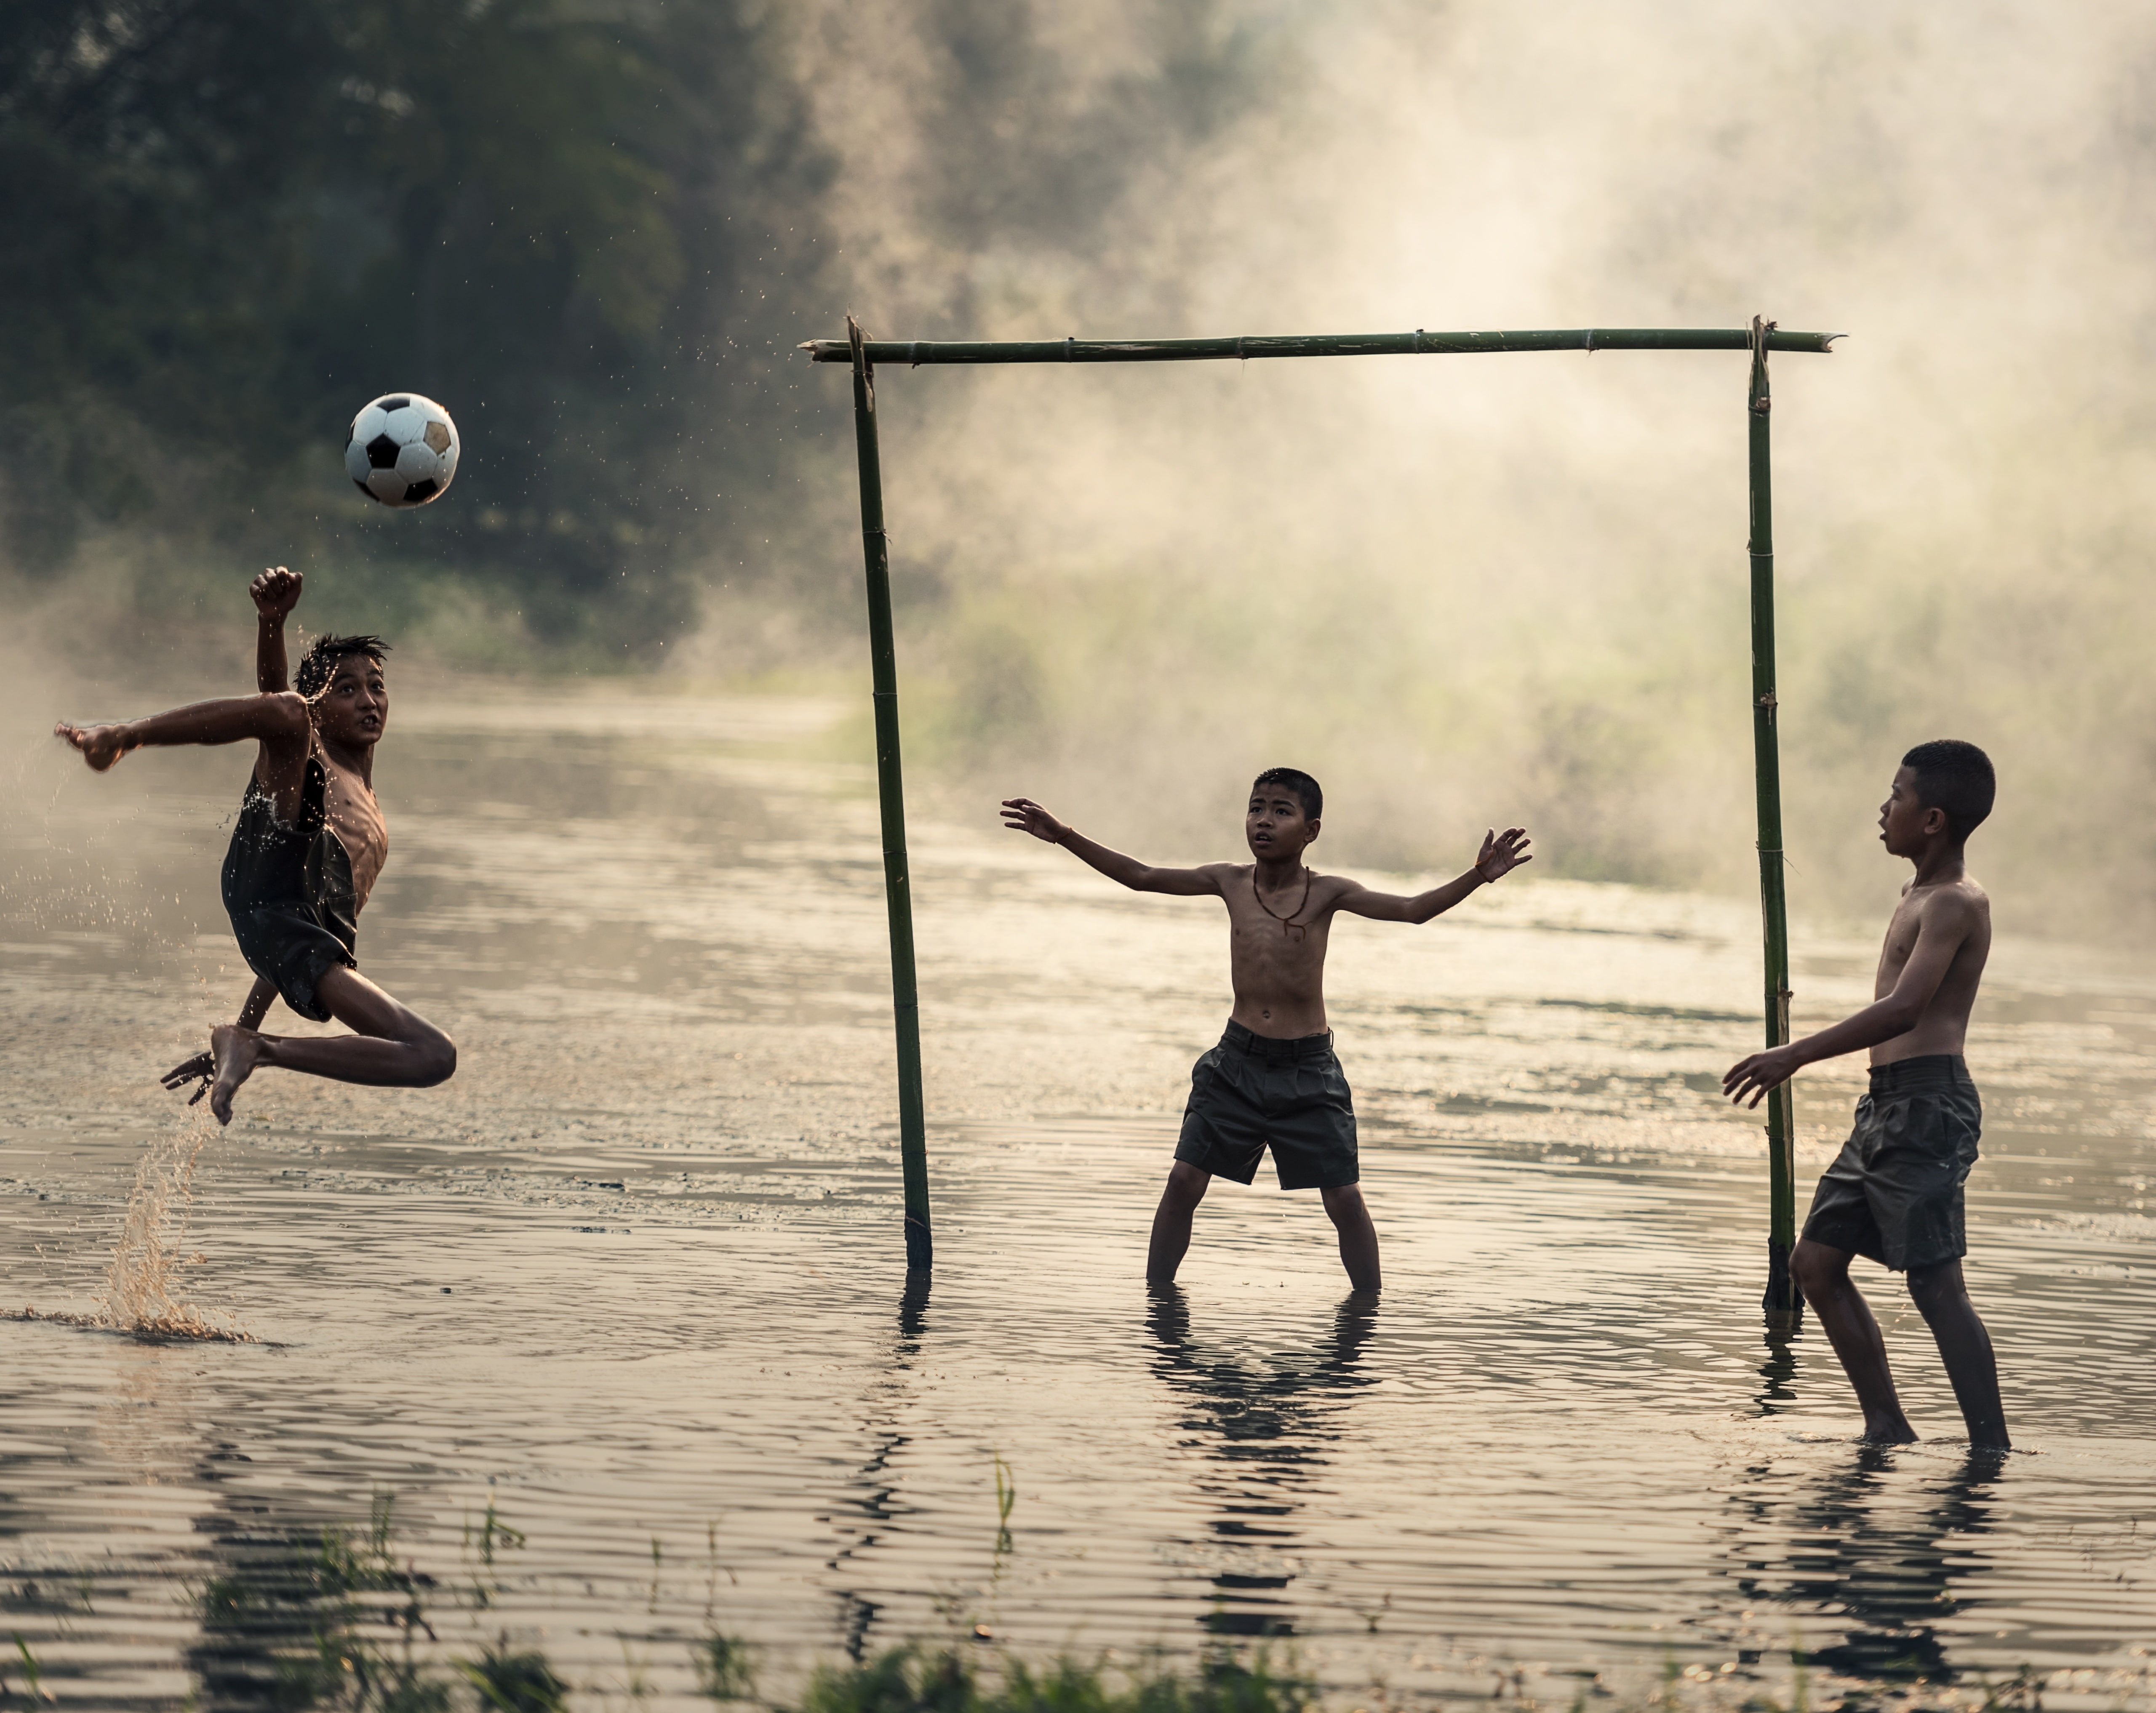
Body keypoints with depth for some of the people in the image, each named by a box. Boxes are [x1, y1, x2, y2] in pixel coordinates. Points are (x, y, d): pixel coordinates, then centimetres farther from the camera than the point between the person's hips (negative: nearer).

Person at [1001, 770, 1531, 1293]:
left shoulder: (1326, 893, -7)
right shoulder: (1231, 882, 1)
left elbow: (1412, 910, -15)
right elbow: (1142, 877, 6)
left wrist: (1478, 878, -29)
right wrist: (1065, 836, 1)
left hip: (1308, 1071, -2)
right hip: (1238, 1061, 2)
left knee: (1344, 1199, -3)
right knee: (1184, 1180, -5)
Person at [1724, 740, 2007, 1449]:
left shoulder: (1955, 903, -13)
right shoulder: (1921, 897, 19)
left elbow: (1903, 1008, -25)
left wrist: (1794, 1056, -28)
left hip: (1928, 1105, -10)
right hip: (1887, 1105, 10)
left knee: (1935, 1283, -13)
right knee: (1816, 1262, 10)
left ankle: (1992, 1450, -13)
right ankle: (1888, 1429, 14)